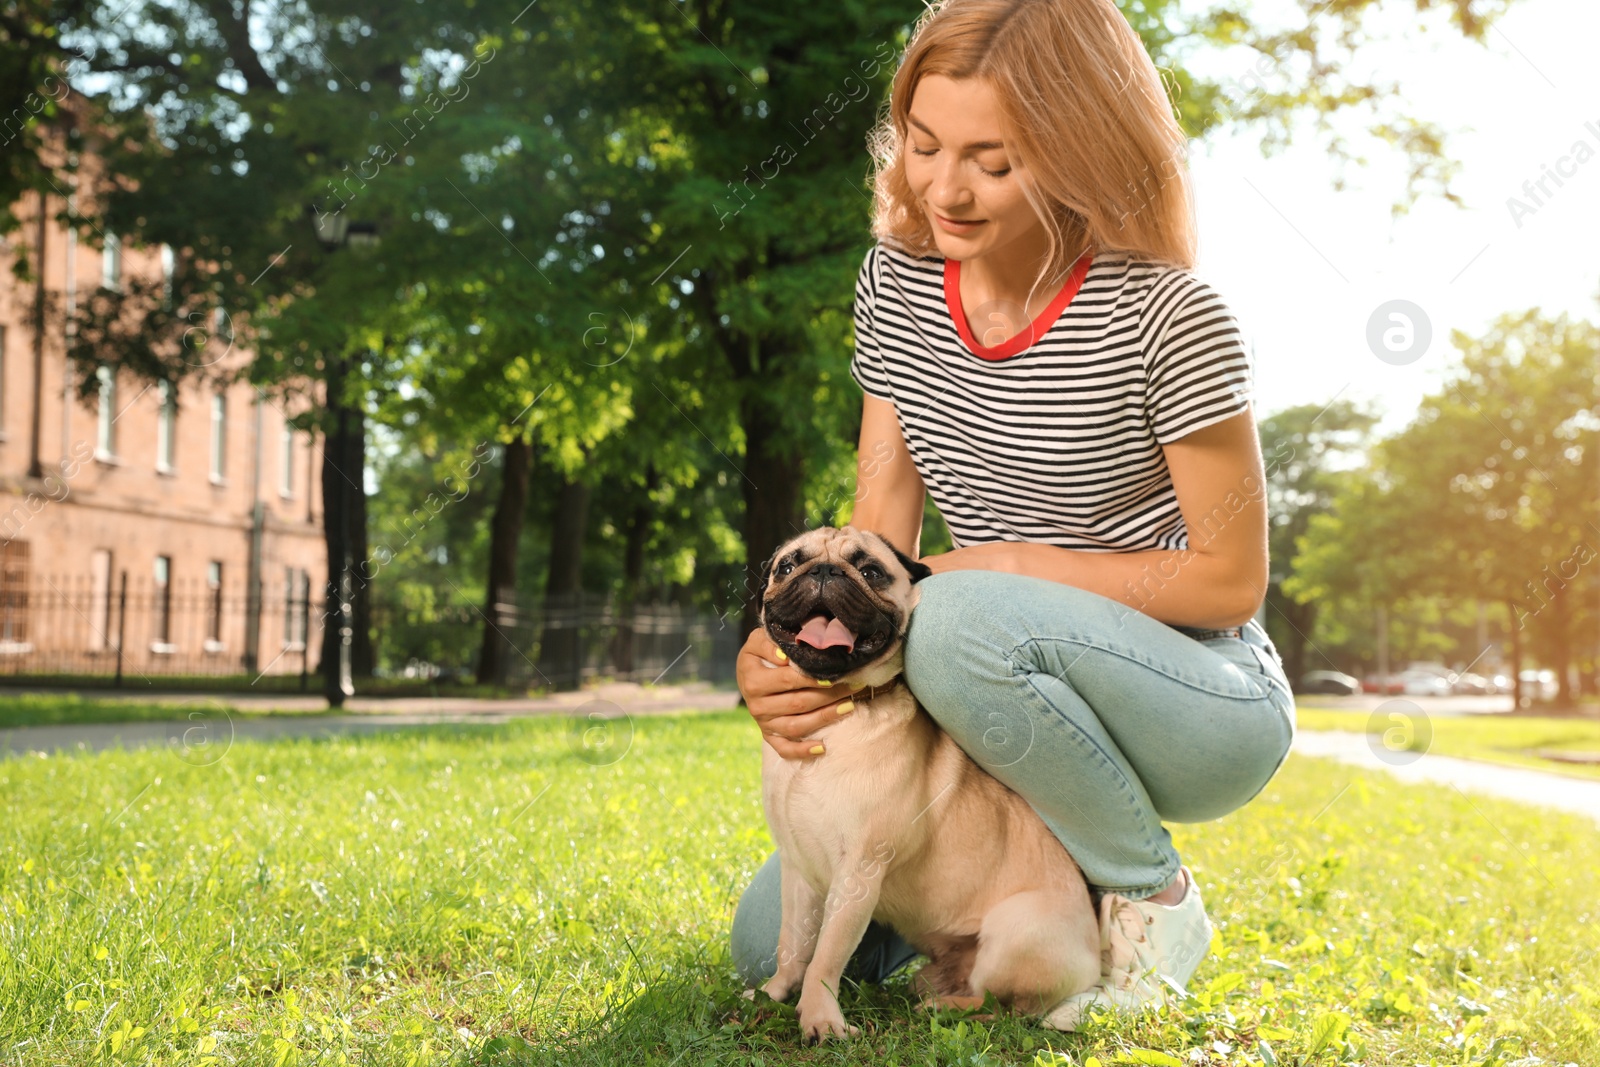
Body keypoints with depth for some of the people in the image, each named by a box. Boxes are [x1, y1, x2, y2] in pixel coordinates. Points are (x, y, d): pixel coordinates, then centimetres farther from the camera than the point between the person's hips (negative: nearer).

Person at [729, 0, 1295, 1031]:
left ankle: (1153, 897, -10)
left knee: (967, 624, -37)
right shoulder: (898, 284, -2)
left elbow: (1231, 580, -15)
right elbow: (880, 537, -2)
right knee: (777, 946, -6)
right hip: (1022, 710, 5)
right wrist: (794, 652, -23)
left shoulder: (1165, 316, -19)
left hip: (1210, 709, -5)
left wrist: (997, 565, -20)